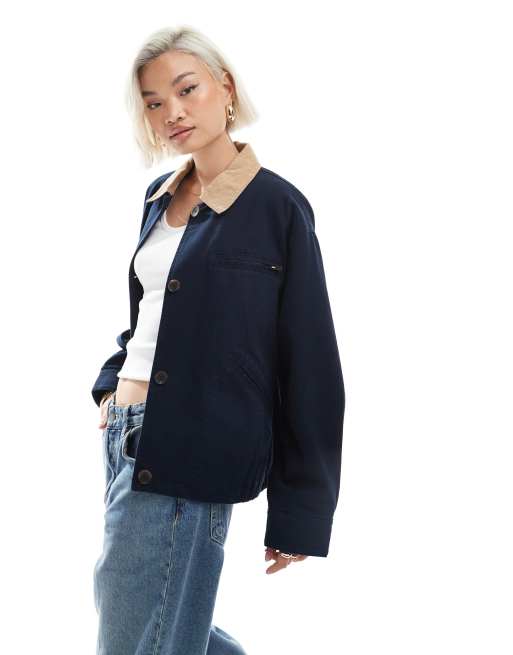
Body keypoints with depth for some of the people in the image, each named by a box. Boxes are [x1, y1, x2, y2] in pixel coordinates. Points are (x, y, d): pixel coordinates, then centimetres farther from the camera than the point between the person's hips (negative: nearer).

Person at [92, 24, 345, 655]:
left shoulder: (276, 205, -10)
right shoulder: (161, 196, 11)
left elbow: (308, 364, -10)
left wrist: (299, 515, -10)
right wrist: (111, 387, 8)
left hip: (188, 453, -8)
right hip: (126, 432, 8)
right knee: (116, 599, 19)